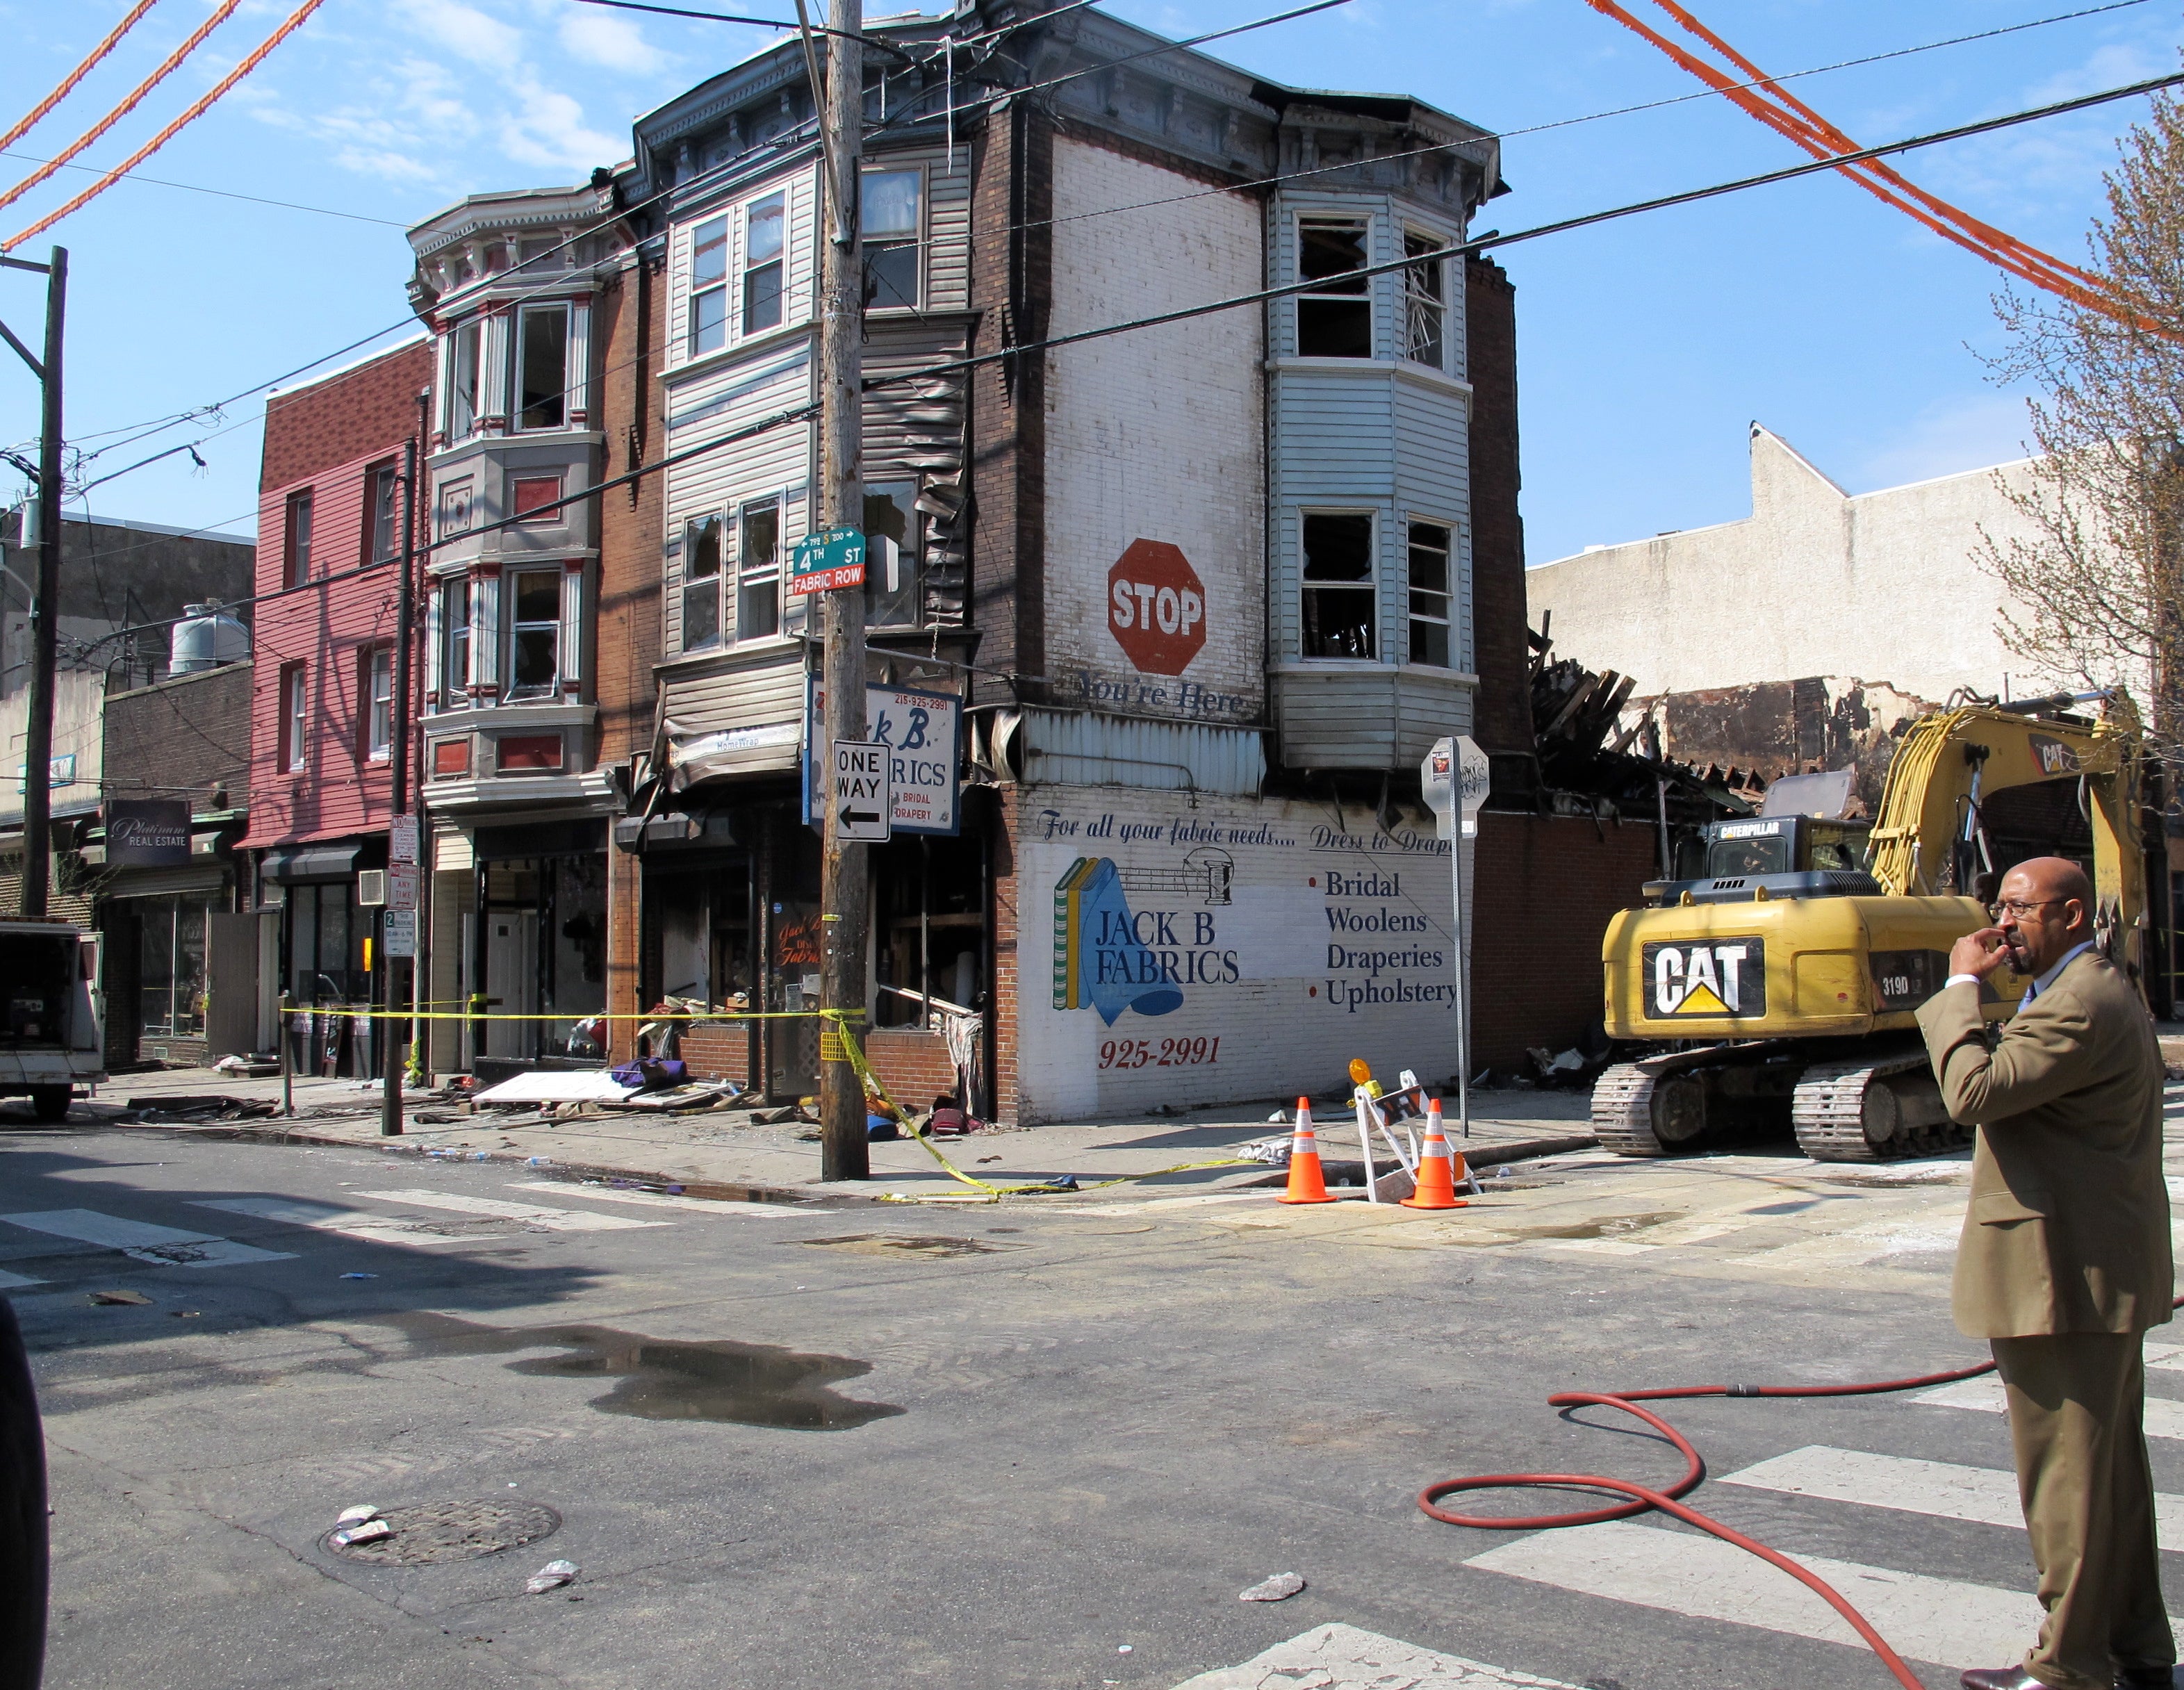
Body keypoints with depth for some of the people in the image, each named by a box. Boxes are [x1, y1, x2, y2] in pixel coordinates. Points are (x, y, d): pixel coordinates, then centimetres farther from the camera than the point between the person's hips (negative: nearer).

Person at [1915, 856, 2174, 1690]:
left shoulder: (2076, 1006, -20)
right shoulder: (2108, 993, 17)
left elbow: (1975, 1090, -27)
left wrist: (1961, 987, -18)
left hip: (2065, 1278, -11)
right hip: (2107, 1274, 11)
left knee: (2067, 1472, -3)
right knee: (2113, 1466, 18)